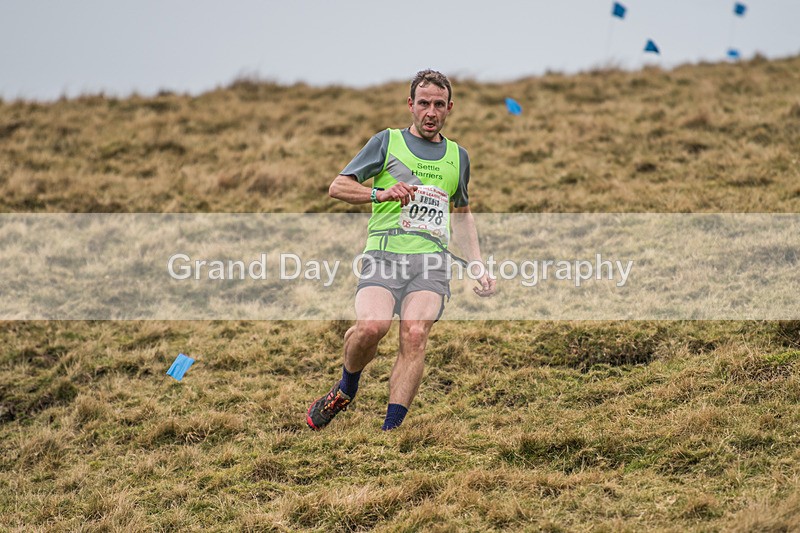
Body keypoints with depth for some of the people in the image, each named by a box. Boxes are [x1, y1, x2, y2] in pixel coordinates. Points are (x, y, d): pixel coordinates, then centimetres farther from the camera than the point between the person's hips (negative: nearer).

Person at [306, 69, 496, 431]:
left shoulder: (458, 156, 23)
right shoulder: (387, 142, 12)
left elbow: (462, 214, 35)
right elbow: (338, 187, 8)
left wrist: (478, 266, 25)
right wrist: (381, 193, -9)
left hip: (431, 260, 2)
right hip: (384, 252, -2)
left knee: (415, 334, -24)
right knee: (372, 325, -28)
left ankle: (390, 431, -25)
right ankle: (346, 388, 3)